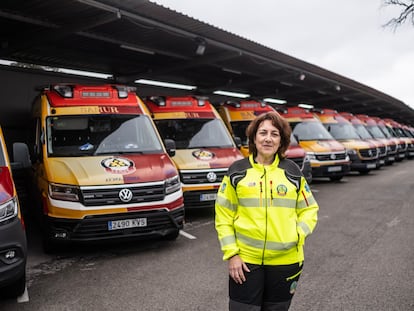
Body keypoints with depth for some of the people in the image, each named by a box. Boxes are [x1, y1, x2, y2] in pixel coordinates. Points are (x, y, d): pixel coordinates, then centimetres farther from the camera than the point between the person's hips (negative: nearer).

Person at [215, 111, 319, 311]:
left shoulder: (292, 172, 4)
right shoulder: (237, 171, -1)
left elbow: (309, 209, 10)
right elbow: (223, 216, 0)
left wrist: (299, 235, -8)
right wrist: (231, 254, -8)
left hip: (285, 261, 2)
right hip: (245, 260, -2)